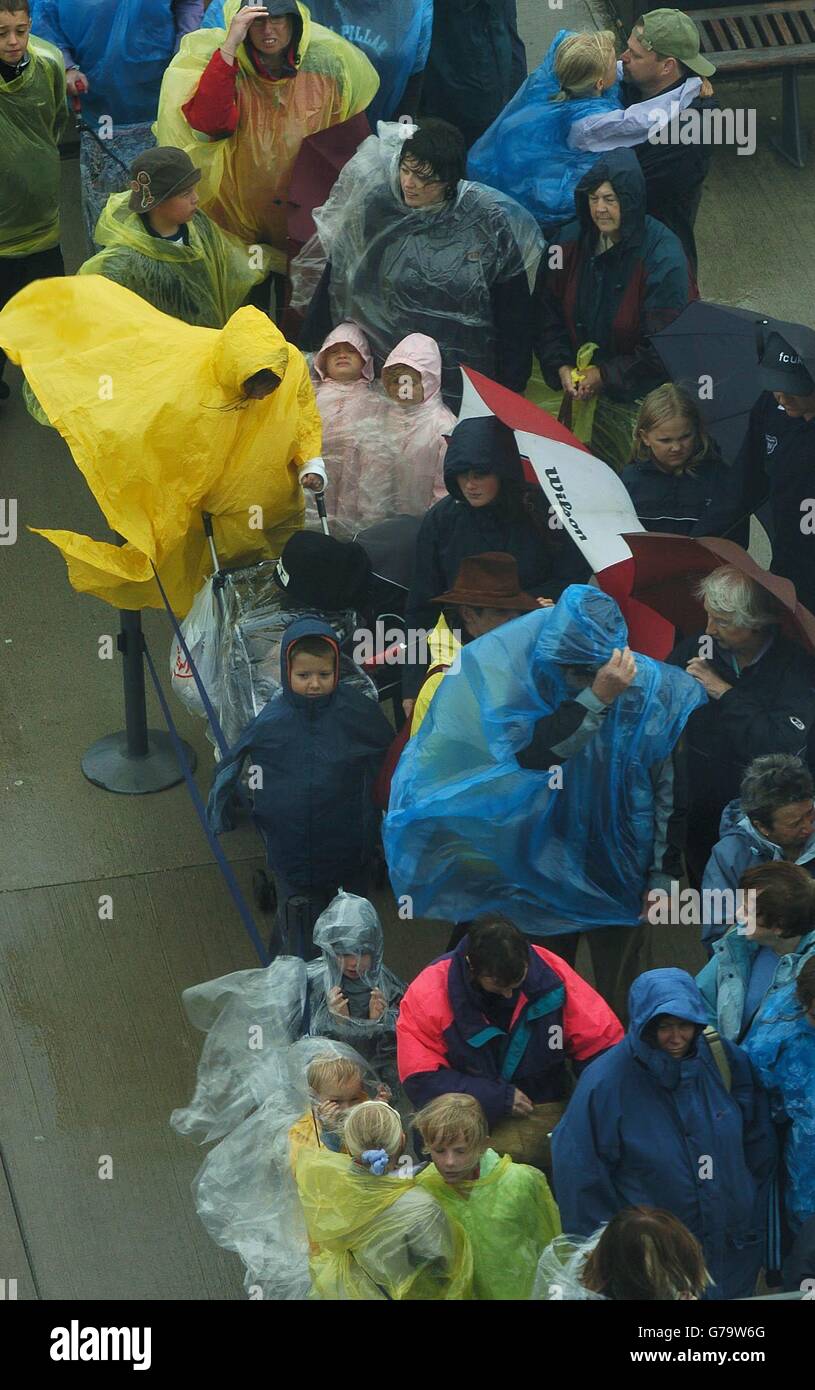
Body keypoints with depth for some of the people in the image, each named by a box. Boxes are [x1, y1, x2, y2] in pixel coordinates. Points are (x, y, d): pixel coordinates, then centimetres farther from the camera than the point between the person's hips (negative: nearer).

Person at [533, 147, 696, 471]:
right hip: (580, 384, 4)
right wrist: (561, 367, -9)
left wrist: (605, 375, -16)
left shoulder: (662, 258, -17)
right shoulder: (570, 241, -1)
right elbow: (546, 314, 6)